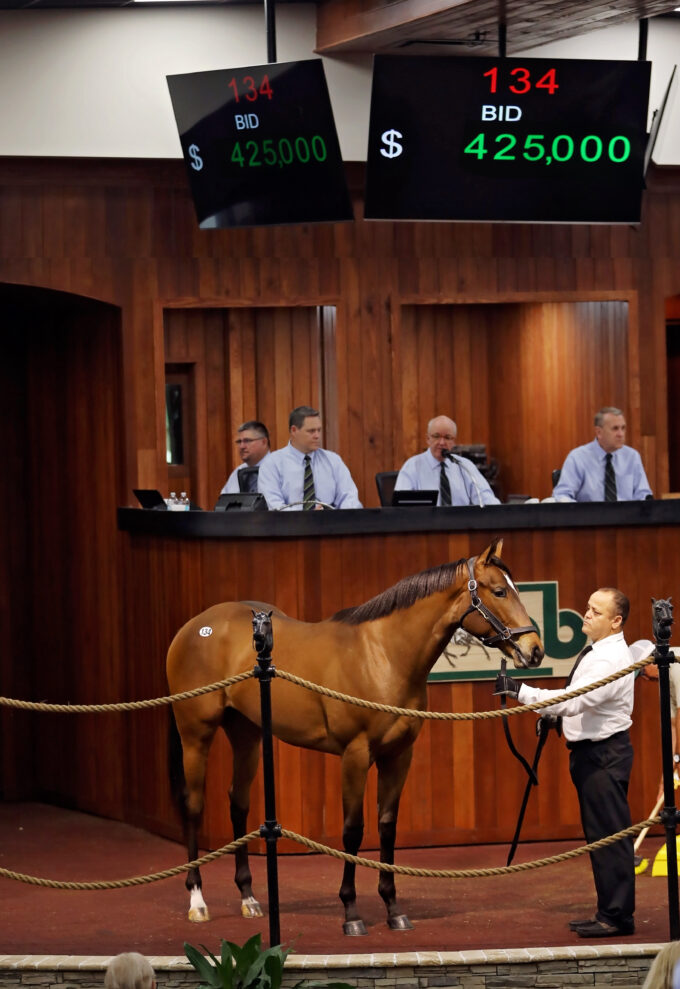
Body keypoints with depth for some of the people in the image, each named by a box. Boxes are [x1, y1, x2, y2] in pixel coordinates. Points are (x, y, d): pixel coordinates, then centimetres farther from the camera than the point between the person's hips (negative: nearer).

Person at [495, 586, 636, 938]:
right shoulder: (597, 651, 11)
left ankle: (617, 916, -3)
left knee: (609, 835, -7)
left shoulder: (611, 659, -22)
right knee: (598, 835, 15)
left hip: (604, 755, -11)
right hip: (590, 751, 11)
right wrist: (556, 716, 14)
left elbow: (574, 700, -31)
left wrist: (520, 691, -32)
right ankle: (608, 912, 23)